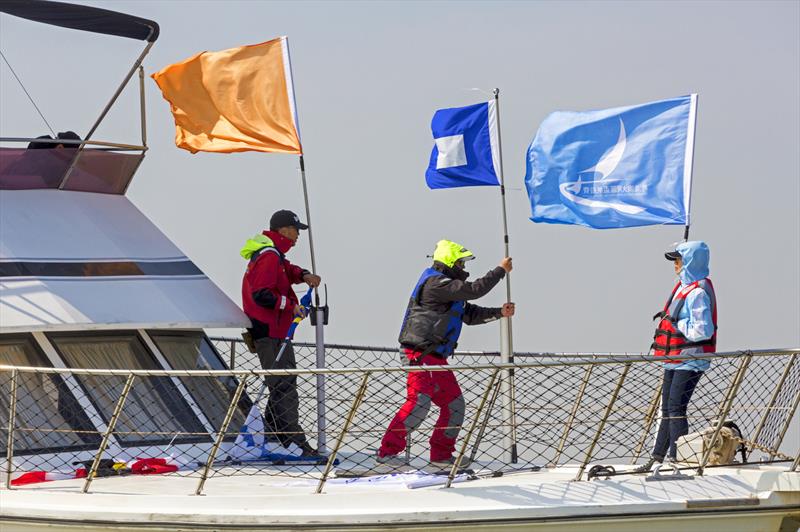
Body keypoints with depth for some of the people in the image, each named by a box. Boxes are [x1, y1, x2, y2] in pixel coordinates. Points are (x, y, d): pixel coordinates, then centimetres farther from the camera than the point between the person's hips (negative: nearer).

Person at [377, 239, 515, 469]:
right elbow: (475, 290, -17)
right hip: (421, 353, -11)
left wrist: (499, 312, 13)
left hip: (436, 358, 11)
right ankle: (387, 452, -22)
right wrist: (501, 270, -6)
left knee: (454, 404, 11)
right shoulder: (436, 283, -13)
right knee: (419, 402, -22)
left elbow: (470, 314, 24)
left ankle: (441, 455, 18)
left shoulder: (447, 286, 21)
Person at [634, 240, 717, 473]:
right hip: (675, 360, 11)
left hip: (690, 360, -11)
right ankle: (658, 458, 21)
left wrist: (677, 325, -16)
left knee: (675, 408, -11)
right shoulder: (683, 286, 14)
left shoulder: (698, 293, -18)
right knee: (667, 410, 15)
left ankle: (676, 458, -9)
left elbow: (703, 331, -26)